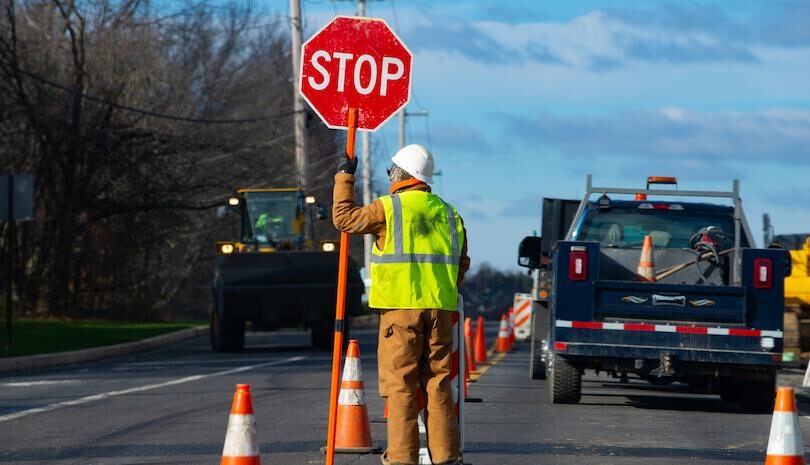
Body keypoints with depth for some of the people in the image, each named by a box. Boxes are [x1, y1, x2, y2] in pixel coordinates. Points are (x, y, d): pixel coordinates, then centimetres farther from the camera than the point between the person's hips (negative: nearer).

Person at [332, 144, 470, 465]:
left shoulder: (389, 208, -4)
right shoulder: (448, 213, 13)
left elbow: (344, 218, 6)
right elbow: (461, 264, 17)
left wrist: (344, 177, 16)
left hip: (401, 307, -5)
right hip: (440, 308, 5)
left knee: (400, 384, -3)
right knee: (438, 383, 8)